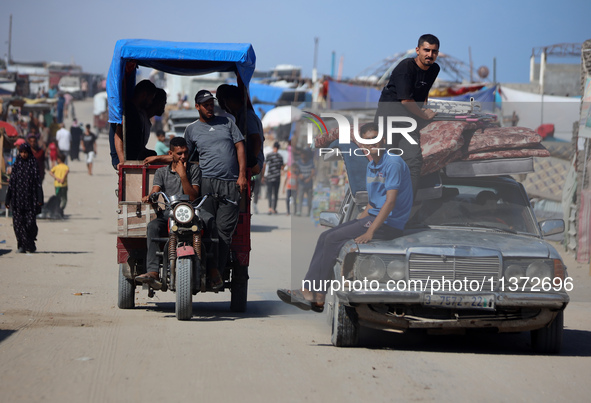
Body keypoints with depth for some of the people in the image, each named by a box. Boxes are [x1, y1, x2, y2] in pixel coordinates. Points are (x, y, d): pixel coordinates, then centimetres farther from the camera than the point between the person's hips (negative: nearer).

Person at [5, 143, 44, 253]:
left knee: (30, 222, -4)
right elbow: (11, 182, 9)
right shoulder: (16, 165, 9)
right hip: (18, 197, 2)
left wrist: (39, 199, -9)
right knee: (18, 222, -5)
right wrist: (8, 200, 5)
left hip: (29, 198, -2)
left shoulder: (33, 165, 3)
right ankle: (22, 245, 0)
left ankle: (31, 244, 19)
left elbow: (38, 182, -1)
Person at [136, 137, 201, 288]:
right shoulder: (161, 172, 19)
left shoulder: (194, 169, 14)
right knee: (153, 226, -34)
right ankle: (153, 272, -43)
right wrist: (149, 197, -20)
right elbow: (155, 191, 4)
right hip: (167, 213, 2)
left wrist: (183, 175, -5)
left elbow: (193, 197, 3)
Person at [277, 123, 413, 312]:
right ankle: (309, 291, -11)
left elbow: (390, 201, -23)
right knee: (325, 237, -2)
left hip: (389, 224, -9)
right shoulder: (371, 167, 15)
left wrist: (369, 232, -27)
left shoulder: (393, 163, -16)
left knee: (334, 239, -16)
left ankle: (317, 295, -11)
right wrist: (357, 222, 9)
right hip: (373, 217, 9)